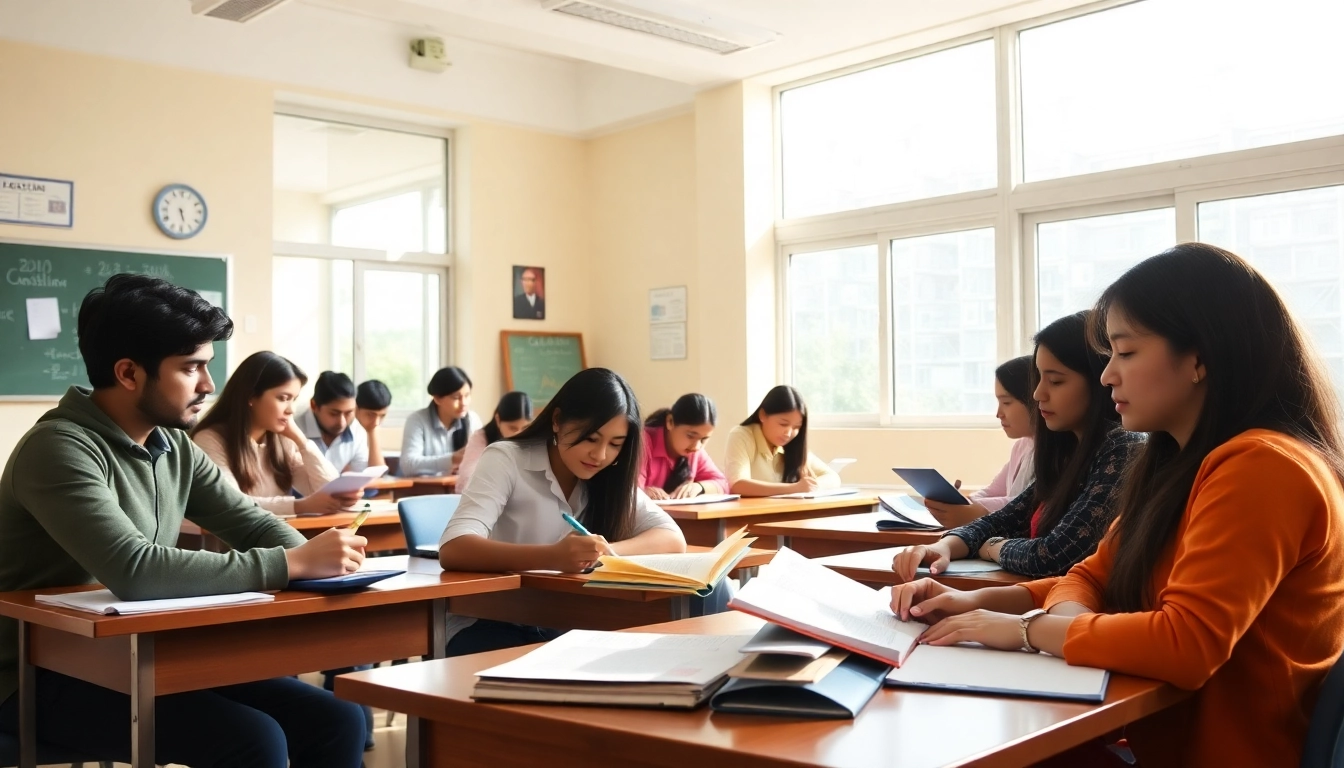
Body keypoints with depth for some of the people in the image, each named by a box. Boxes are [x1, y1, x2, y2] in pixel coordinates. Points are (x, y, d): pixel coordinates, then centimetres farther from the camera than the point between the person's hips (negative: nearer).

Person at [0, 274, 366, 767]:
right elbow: (133, 572, -33)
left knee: (337, 721, -6)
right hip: (47, 679, -7)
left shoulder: (174, 447, 5)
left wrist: (317, 560, -16)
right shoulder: (60, 448, -20)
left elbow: (254, 525, 8)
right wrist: (293, 564, -30)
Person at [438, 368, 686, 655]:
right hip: (487, 626, -5)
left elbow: (673, 539, -6)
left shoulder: (610, 479, 4)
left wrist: (607, 552, -26)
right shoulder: (506, 460, -12)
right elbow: (452, 550, -26)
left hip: (562, 627, 5)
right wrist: (552, 557, -42)